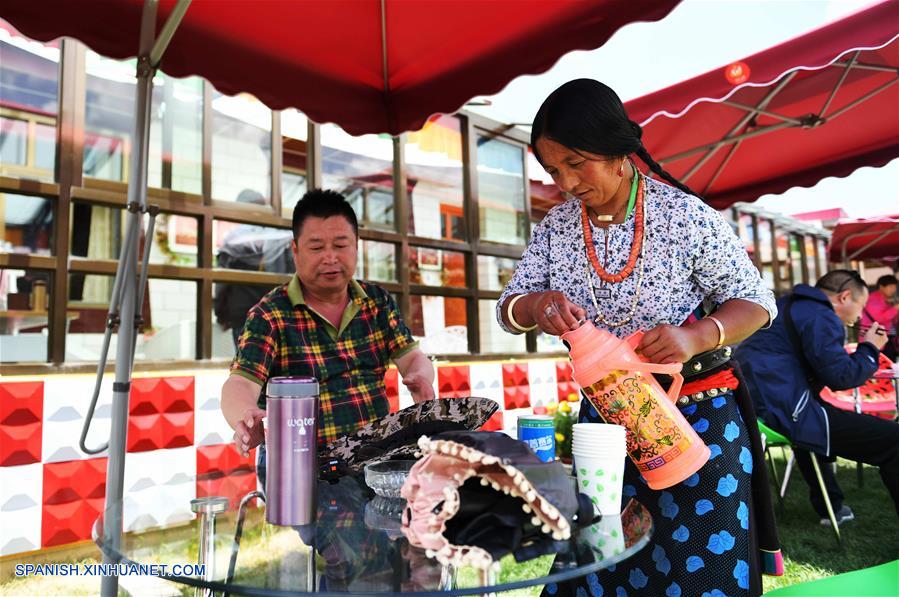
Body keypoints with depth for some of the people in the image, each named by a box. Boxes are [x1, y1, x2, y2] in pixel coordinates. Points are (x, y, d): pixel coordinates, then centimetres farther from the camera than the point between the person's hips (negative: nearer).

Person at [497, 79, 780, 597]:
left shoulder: (687, 216, -11)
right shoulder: (557, 226, 0)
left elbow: (756, 301, -5)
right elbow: (508, 308, 1)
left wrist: (698, 335, -26)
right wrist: (536, 305, -23)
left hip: (699, 416, -3)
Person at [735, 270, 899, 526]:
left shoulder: (789, 306, 23)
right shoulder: (821, 316, -7)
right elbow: (840, 376, -11)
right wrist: (870, 349, 6)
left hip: (754, 402, 11)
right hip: (782, 410, -11)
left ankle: (830, 507, 47)